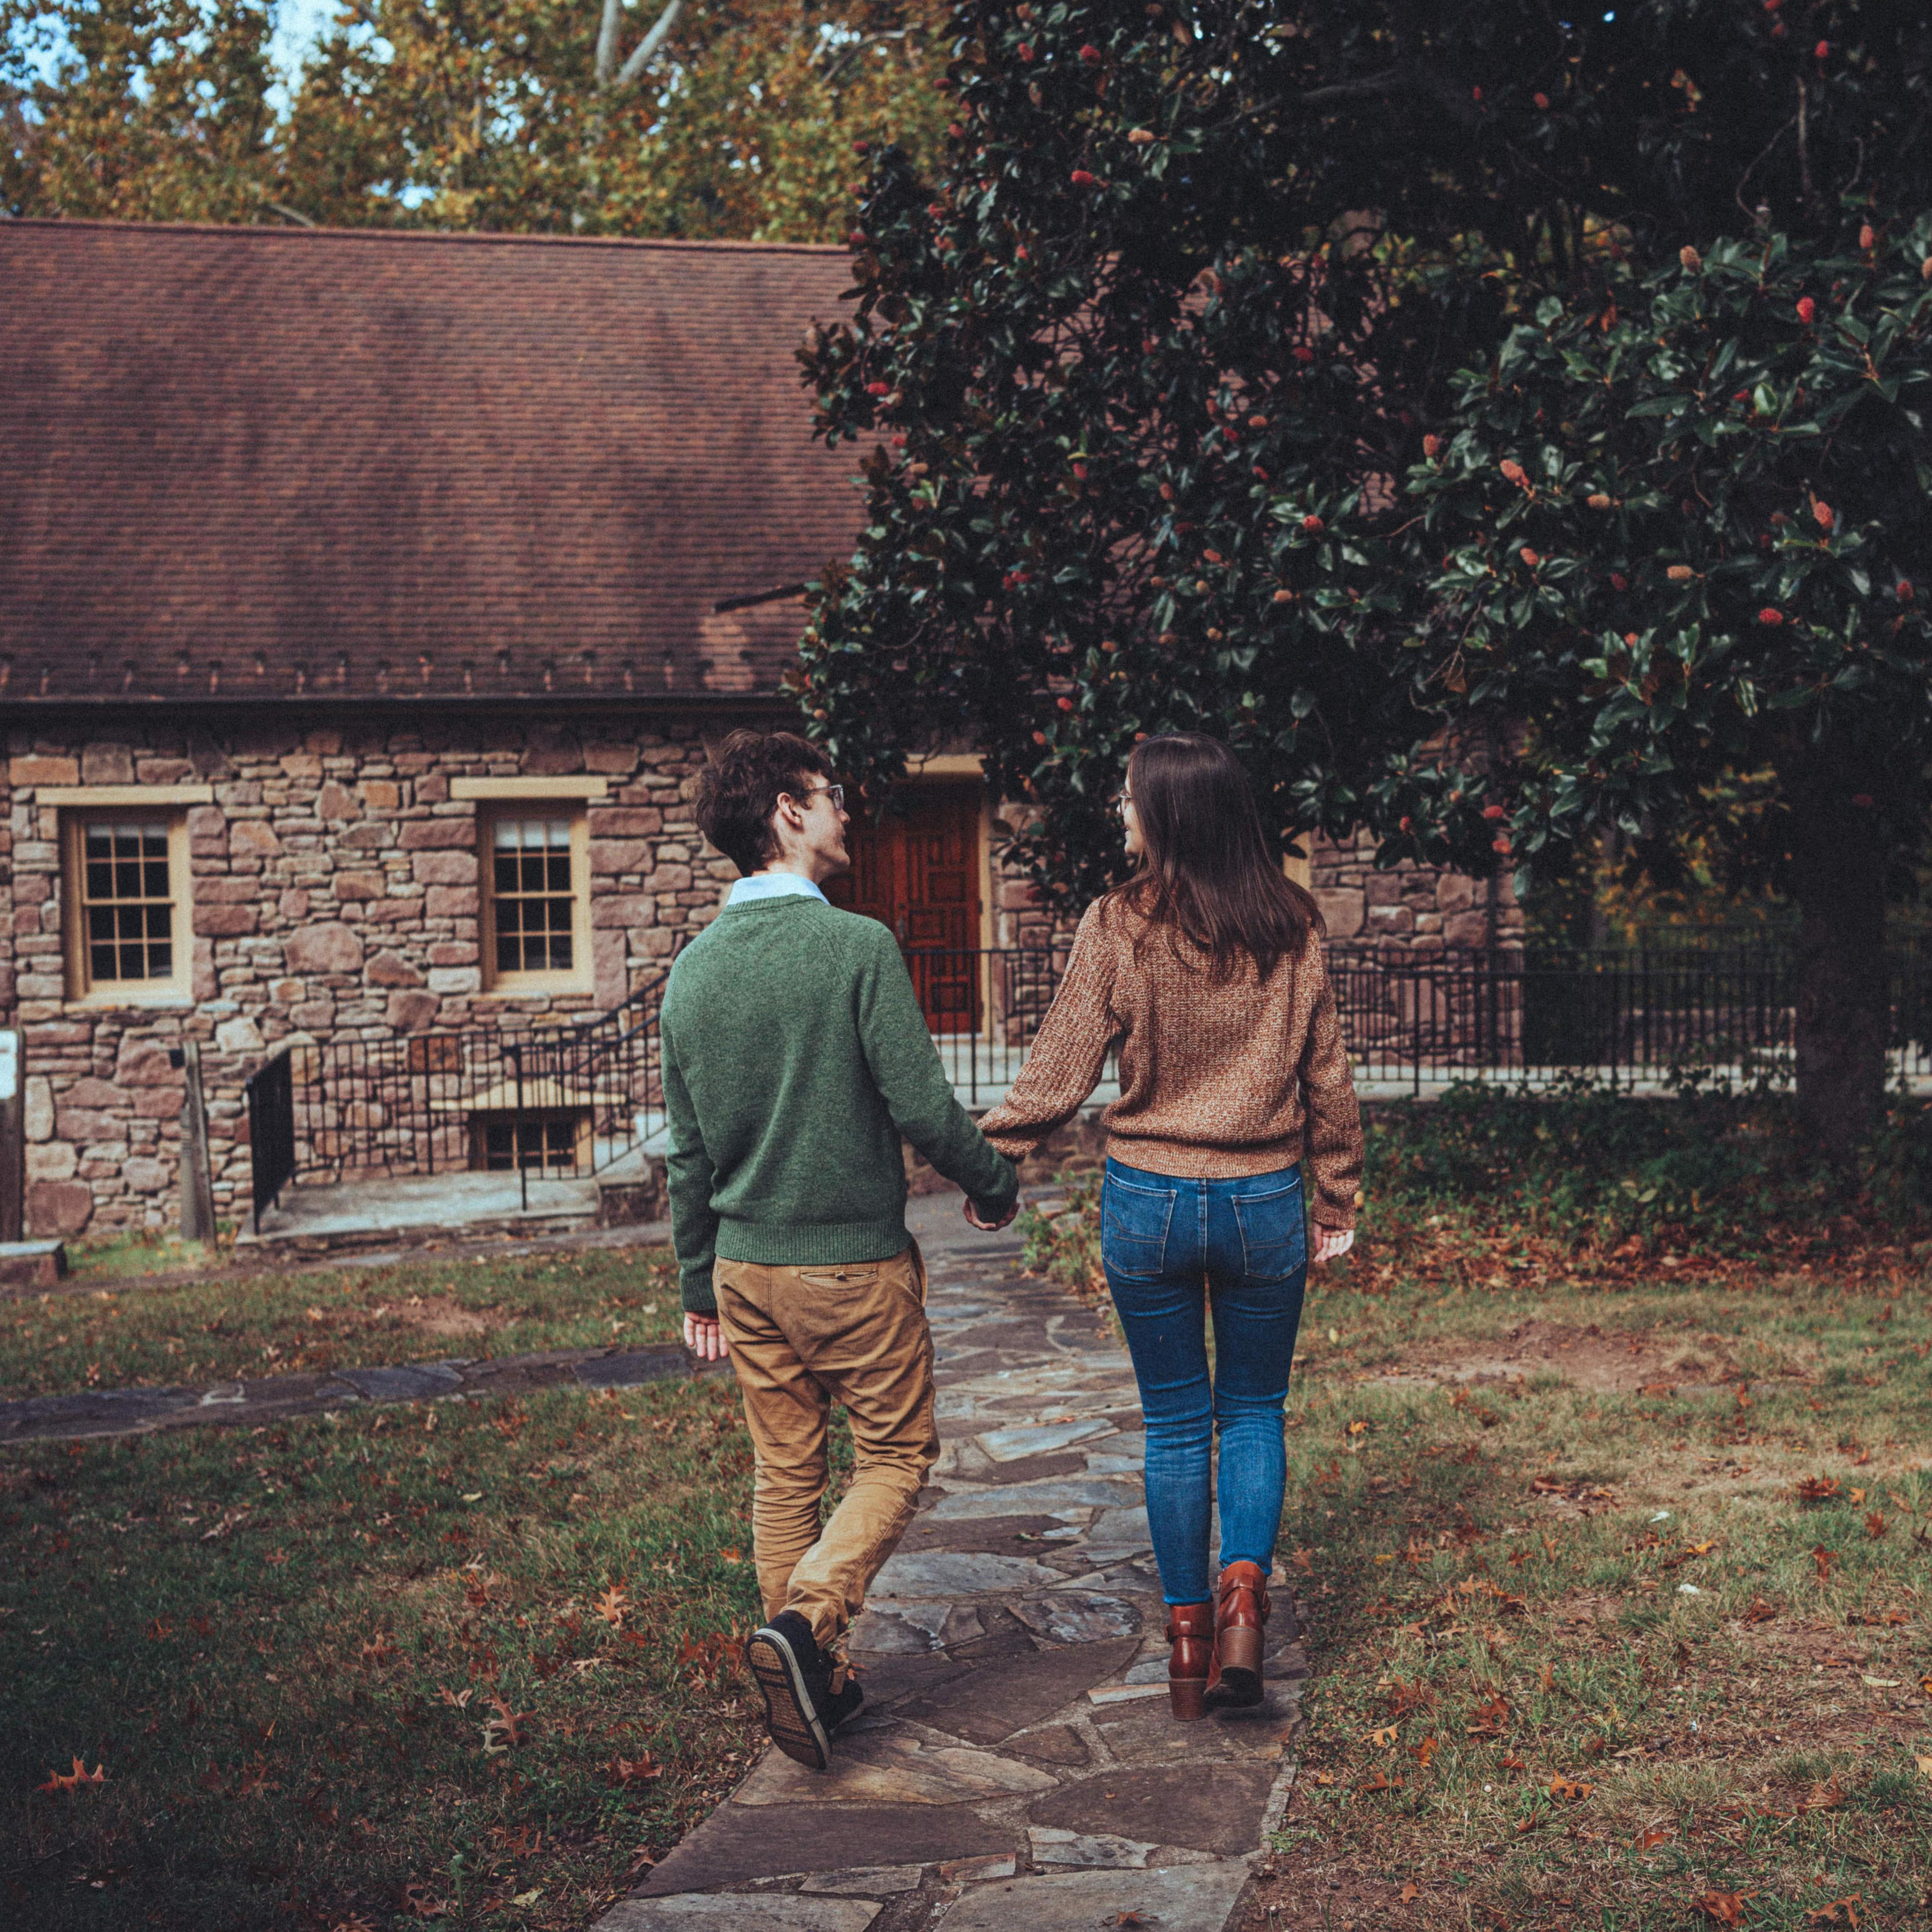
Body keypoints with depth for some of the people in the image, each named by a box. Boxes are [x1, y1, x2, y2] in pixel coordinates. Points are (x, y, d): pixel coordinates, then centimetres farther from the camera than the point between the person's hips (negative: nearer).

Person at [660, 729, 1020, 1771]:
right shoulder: (857, 946, -16)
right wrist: (995, 1185, 2)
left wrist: (698, 1284, 18)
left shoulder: (694, 968, 3)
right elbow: (920, 1105, -17)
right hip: (856, 1260, -5)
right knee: (897, 1453, 9)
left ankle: (816, 1682, 20)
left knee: (785, 1473, 14)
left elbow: (688, 1147, 9)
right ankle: (804, 1621, -11)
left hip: (747, 1265, 6)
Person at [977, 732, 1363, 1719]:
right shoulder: (1289, 927, -2)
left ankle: (1188, 1636, 16)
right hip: (1265, 1201, 1)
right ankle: (1244, 1591, -4)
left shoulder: (1118, 926, -11)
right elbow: (1327, 1076, 4)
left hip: (1149, 1200, -1)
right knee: (1254, 1409, 16)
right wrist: (1335, 1195, 14)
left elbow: (1061, 1069, -8)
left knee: (1174, 1422, 12)